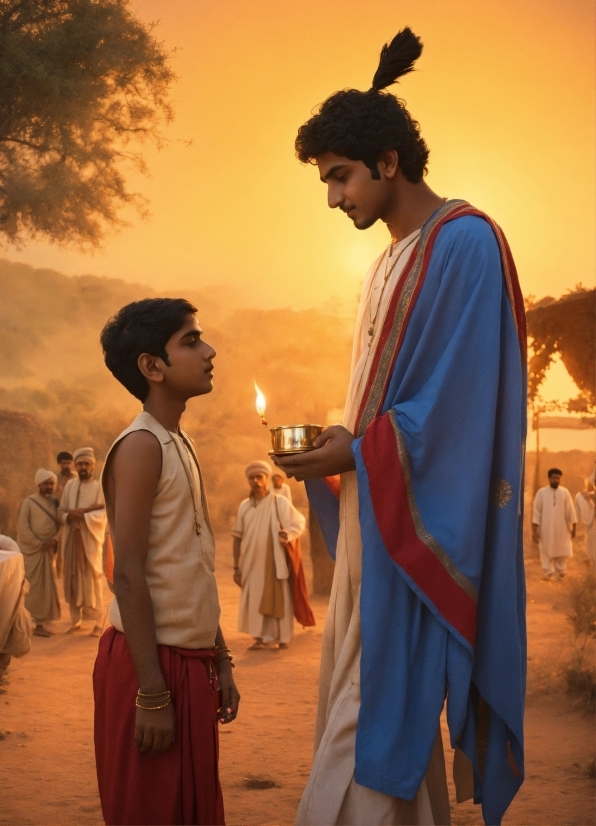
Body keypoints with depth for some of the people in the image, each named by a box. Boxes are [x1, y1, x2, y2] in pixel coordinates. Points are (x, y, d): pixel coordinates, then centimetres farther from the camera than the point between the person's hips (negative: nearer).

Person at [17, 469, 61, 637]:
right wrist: (39, 543, -14)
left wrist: (54, 540, -8)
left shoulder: (54, 502, 10)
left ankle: (39, 623, 11)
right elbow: (23, 527, -11)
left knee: (45, 587, 6)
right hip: (32, 550, -6)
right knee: (33, 587, -7)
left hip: (47, 550, 6)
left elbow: (59, 524, 10)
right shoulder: (29, 502, -6)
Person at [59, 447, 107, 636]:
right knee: (72, 579, 7)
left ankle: (98, 623, 3)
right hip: (71, 538, 4)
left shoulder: (100, 486, -2)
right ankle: (76, 620, 17)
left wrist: (83, 515, -20)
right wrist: (70, 516, -12)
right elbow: (61, 511, 9)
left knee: (92, 580, -2)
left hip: (90, 539, -4)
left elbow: (105, 512, -12)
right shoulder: (70, 485, 11)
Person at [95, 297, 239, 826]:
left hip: (192, 660, 8)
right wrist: (151, 693, -20)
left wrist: (220, 659, 15)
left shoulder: (181, 445, 13)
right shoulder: (141, 446, -13)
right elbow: (129, 575, -18)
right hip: (153, 662, -8)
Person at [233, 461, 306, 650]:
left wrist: (288, 535, -22)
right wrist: (236, 566, 4)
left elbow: (299, 523, -1)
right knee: (254, 602, 4)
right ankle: (260, 638, 12)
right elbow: (238, 537, 8)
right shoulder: (244, 506, 6)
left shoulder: (279, 502, -5)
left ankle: (280, 637, 11)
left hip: (274, 564, -3)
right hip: (251, 564, 3)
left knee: (276, 599, 1)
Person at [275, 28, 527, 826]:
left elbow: (461, 396, -18)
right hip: (378, 512, 9)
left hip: (420, 519, -9)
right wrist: (342, 440, 5)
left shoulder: (463, 242, -12)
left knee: (373, 704, -7)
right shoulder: (391, 259, 17)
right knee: (393, 706, 13)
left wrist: (357, 453, -14)